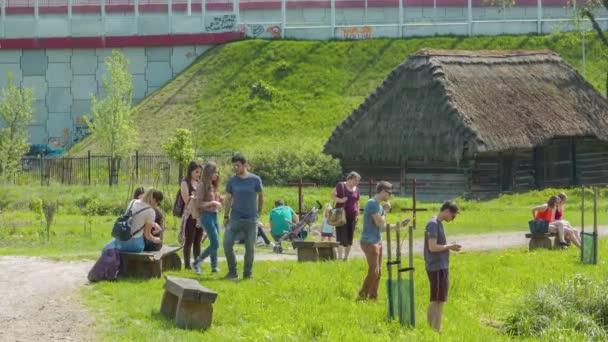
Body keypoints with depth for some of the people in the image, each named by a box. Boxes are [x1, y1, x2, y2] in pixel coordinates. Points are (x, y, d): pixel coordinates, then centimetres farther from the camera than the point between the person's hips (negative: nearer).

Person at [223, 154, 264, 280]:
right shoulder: (232, 180, 2)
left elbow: (261, 196, 11)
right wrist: (225, 216, 9)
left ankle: (247, 274, 14)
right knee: (227, 243, -10)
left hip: (251, 219, -1)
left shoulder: (255, 180, -3)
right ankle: (232, 272, 1)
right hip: (235, 218, 1)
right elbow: (228, 199, 10)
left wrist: (259, 213, 12)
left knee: (250, 248, 2)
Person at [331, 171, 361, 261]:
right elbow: (332, 195, -2)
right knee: (341, 237, -11)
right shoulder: (340, 186, -3)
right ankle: (340, 257, -12)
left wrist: (357, 214, 12)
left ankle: (346, 257, 14)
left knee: (350, 238, 6)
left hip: (352, 216, 5)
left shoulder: (356, 189, 12)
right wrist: (340, 200, -18)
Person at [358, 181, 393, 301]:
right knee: (373, 271, -10)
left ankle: (373, 297, 15)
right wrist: (385, 210, -7)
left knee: (378, 272, 10)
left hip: (377, 241, 10)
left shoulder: (378, 205, 14)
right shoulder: (372, 203, -16)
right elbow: (379, 222, -20)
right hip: (370, 242, -10)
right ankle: (362, 296, -4)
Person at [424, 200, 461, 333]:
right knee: (438, 301, -7)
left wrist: (450, 247, 5)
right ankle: (436, 331, -5)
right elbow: (432, 247, -22)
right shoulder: (433, 224, -15)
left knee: (436, 301, 14)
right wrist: (449, 247, -11)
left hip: (441, 267, 10)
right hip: (437, 268, -10)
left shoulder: (438, 223, 14)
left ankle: (431, 329, 20)